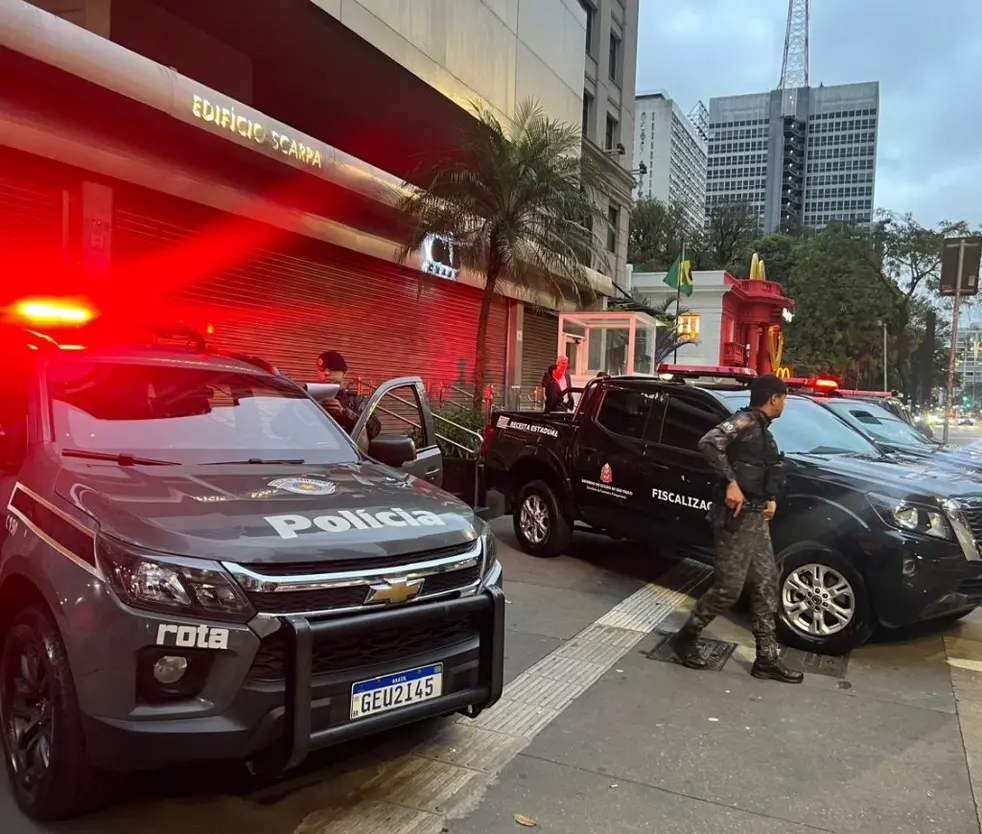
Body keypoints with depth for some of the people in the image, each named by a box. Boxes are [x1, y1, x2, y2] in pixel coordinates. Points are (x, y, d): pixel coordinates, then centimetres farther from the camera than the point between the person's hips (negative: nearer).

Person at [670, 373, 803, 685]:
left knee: (765, 586, 10)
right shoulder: (745, 421, -11)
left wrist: (771, 499, 7)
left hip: (757, 518, 10)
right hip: (737, 516, -10)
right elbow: (709, 443, -28)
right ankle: (685, 638, 12)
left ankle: (767, 659, 17)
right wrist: (731, 482, -29)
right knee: (728, 588, -6)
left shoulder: (762, 431, 18)